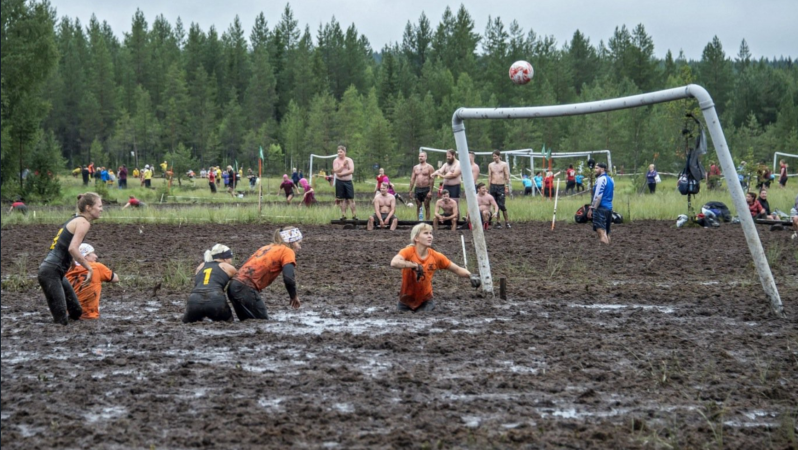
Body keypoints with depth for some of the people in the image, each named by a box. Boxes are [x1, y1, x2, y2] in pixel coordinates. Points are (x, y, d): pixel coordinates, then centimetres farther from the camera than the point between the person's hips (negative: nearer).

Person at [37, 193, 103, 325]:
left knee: (76, 312, 11)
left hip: (57, 272, 10)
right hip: (51, 273, -10)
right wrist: (89, 268, -16)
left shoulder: (74, 220, 19)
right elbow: (73, 249, -23)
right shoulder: (83, 222, -10)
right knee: (61, 321, -13)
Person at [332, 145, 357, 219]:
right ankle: (343, 215, 8)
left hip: (348, 181, -1)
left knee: (351, 199, -4)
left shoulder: (349, 160, 1)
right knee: (342, 199, 2)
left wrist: (342, 174, -14)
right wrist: (343, 165, -15)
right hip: (339, 182, 1)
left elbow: (352, 171, -10)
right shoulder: (336, 160, 3)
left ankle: (354, 215, -2)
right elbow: (336, 171, -10)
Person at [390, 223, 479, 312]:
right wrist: (414, 265, -37)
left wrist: (471, 276, -18)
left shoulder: (436, 257, -9)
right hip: (406, 301, -1)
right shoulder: (408, 252, -17)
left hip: (425, 302, 1)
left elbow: (457, 270, -1)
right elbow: (394, 263, -37)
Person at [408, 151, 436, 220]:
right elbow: (412, 179, 14)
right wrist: (410, 190, 8)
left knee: (427, 207, -2)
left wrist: (430, 191, -16)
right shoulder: (415, 167, 13)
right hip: (417, 189, 4)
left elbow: (431, 180, -8)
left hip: (426, 189, -4)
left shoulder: (429, 167, -2)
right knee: (418, 207, 6)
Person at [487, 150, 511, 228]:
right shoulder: (490, 165, 11)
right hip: (493, 186, 3)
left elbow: (507, 177, 0)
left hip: (501, 186, -3)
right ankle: (497, 222, 9)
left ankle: (506, 222, 1)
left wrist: (507, 188, -6)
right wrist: (489, 187, 6)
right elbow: (489, 177, 13)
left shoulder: (504, 165, 1)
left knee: (501, 205, -10)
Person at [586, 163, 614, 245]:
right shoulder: (610, 180, 18)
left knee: (601, 231, -16)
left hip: (601, 207, -10)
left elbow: (598, 196, -16)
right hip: (609, 207, 10)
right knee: (606, 233, 13)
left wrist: (591, 208, -15)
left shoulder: (601, 179, -10)